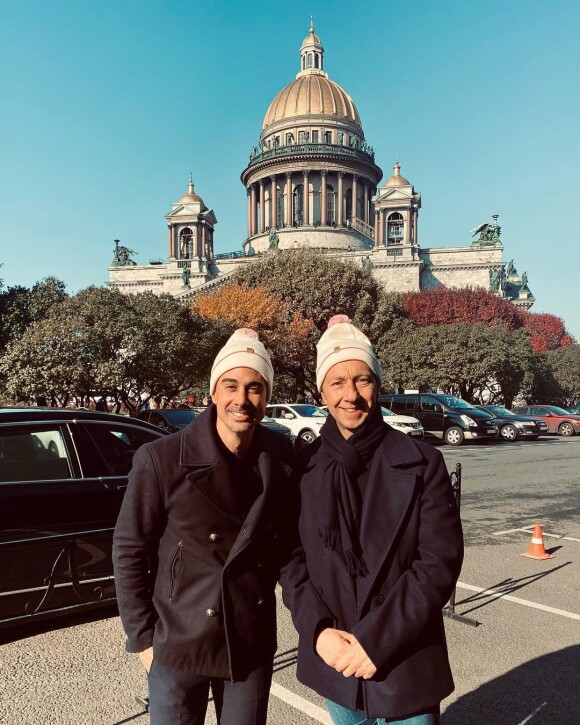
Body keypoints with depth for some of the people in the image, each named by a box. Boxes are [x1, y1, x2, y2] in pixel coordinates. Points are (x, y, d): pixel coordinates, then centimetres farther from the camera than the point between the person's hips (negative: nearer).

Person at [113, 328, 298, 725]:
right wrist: (142, 637, -5)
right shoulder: (161, 458, -16)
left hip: (252, 644, 3)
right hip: (177, 645, -2)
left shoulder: (282, 457, -8)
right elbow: (129, 551, -8)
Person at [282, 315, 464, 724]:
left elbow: (441, 562, -13)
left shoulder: (422, 464, -10)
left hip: (404, 665, -2)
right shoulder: (304, 467, -4)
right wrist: (317, 631, -12)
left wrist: (376, 641, -17)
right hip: (333, 659, 3)